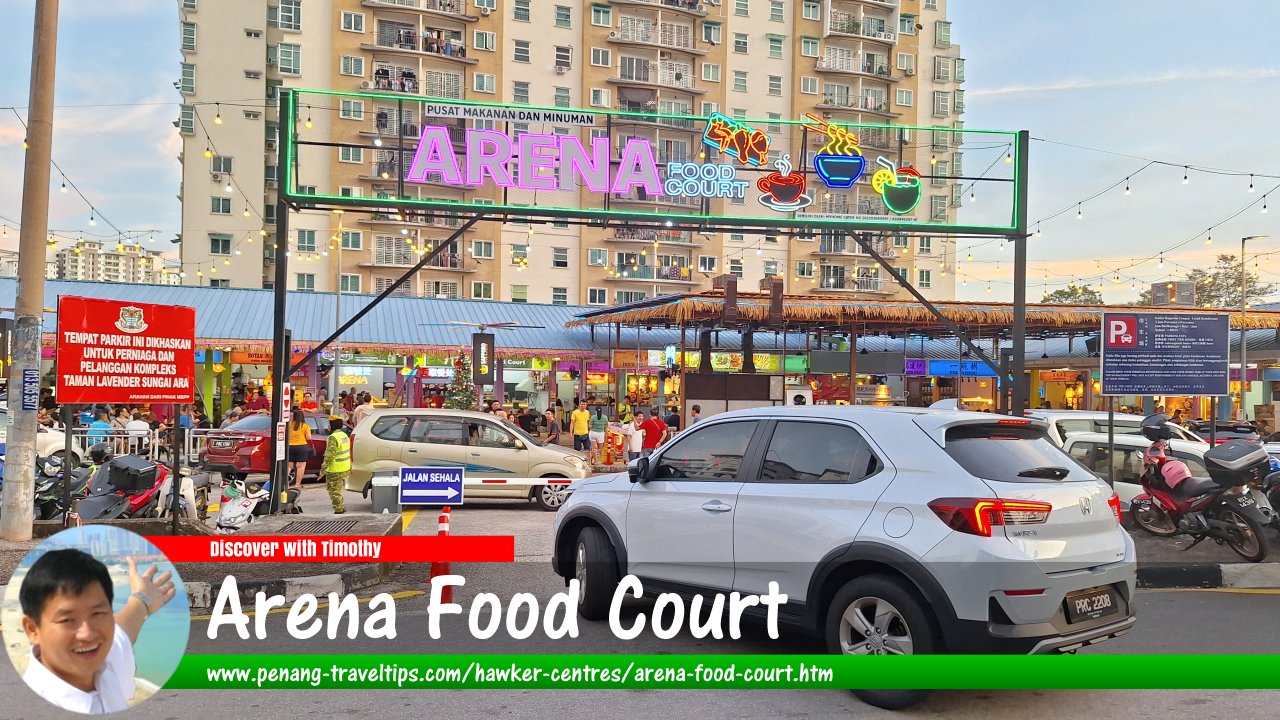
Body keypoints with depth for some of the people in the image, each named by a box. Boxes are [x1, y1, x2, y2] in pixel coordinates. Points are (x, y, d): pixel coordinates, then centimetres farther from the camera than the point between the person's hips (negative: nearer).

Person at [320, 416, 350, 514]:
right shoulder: (344, 435, 11)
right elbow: (349, 452, 18)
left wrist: (323, 469, -20)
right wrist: (350, 467, 25)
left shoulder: (333, 437, -19)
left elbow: (329, 455, -23)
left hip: (335, 471, -9)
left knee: (334, 491, 0)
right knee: (338, 490, 20)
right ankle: (342, 507, 24)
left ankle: (339, 510, 3)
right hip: (345, 469, 9)